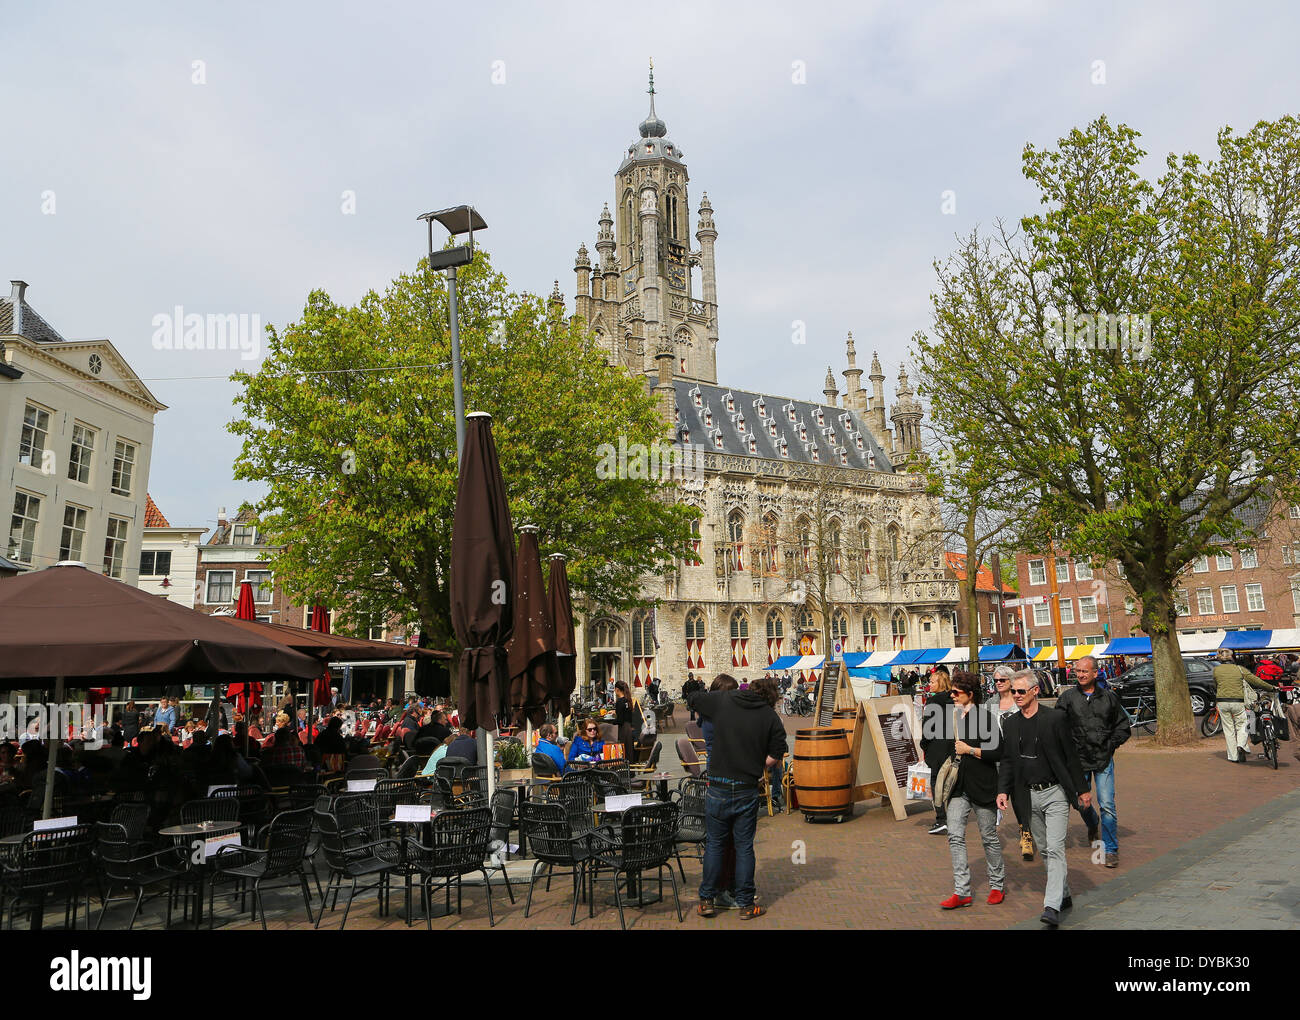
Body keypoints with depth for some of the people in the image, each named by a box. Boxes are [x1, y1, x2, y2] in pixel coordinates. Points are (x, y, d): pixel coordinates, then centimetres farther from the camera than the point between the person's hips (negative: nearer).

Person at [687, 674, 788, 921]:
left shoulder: (722, 700, 0)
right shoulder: (770, 716, -1)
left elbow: (694, 699, 14)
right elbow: (776, 754, -2)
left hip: (718, 789, 1)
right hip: (748, 791, 0)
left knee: (714, 843, 12)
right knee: (744, 846, 10)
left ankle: (706, 900, 18)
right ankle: (746, 905, 17)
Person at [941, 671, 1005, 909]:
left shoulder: (985, 717, -11)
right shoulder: (952, 716, 9)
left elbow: (998, 753, -14)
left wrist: (969, 750, -14)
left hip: (982, 786, -5)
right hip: (958, 786, 6)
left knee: (989, 837, 8)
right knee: (955, 836, -2)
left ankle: (997, 885, 28)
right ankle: (961, 892, 3)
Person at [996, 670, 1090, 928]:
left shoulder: (1055, 718, -9)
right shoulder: (1010, 724, 4)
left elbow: (1071, 756, -4)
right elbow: (1007, 761, 9)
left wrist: (1082, 790, -1)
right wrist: (1003, 790, -1)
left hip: (1055, 793, -5)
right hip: (1030, 796, 5)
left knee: (1055, 849, -11)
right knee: (1045, 849, 14)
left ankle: (1052, 907, -13)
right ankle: (1064, 895, 30)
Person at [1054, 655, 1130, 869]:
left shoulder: (1109, 697, 4)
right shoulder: (1067, 697, 0)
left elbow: (1123, 727, 14)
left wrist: (1111, 744, 3)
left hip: (1104, 760, 0)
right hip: (1078, 759, 1)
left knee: (1107, 805, -6)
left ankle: (1111, 849, 7)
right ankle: (1093, 825, 44)